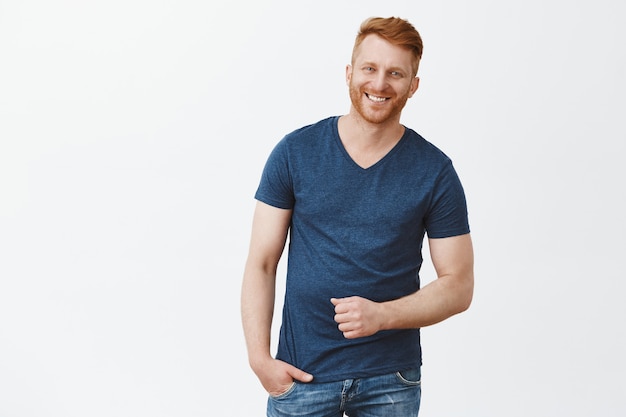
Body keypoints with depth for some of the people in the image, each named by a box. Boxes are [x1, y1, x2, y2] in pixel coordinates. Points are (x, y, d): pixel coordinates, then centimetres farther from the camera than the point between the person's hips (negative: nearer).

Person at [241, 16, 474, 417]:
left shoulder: (435, 171, -4)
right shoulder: (295, 152, -3)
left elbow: (458, 286, -2)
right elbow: (261, 264, -2)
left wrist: (382, 315, -16)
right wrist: (259, 358, -10)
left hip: (391, 380, 0)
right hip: (301, 373, 0)